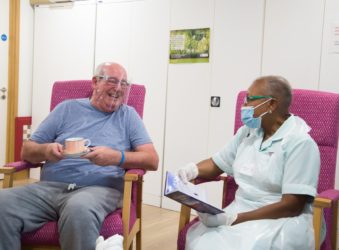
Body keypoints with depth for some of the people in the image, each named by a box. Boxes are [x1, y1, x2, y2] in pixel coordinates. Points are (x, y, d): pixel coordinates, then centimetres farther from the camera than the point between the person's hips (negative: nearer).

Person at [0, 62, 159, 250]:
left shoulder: (128, 115, 14)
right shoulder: (67, 108, 17)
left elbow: (152, 160, 4)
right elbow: (27, 150, 17)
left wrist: (117, 157, -15)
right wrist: (45, 151, -8)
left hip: (99, 189, -2)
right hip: (49, 187, 2)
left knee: (79, 208, -38)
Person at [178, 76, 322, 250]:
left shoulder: (300, 142, -11)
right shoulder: (247, 131, 10)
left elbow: (292, 206, -17)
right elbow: (216, 164, 18)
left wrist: (233, 219, -22)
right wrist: (193, 169, -5)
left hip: (283, 221, -5)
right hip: (241, 210, 5)